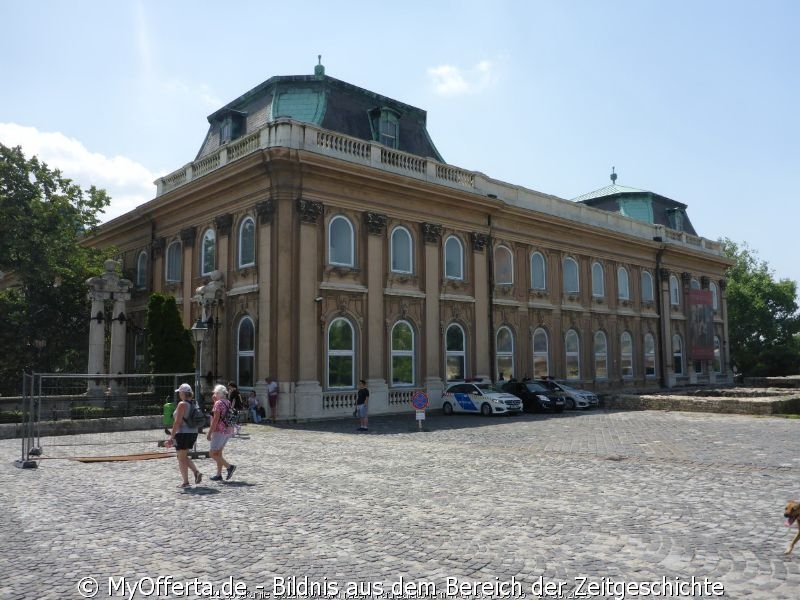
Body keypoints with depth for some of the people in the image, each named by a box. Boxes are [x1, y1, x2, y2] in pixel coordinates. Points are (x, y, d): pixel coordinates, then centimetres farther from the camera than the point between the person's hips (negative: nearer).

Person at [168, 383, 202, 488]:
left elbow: (178, 422, -19)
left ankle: (186, 482, 6)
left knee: (181, 458, 4)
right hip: (193, 432, 8)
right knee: (184, 456, 20)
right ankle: (196, 472, 4)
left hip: (183, 433, -8)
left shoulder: (182, 404, -15)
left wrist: (171, 437, -16)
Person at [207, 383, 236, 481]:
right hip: (229, 430, 9)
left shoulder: (218, 403, -13)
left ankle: (229, 466, -14)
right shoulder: (228, 402, 12)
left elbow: (215, 419, -19)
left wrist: (209, 433, -16)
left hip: (220, 430, -9)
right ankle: (219, 475, 17)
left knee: (212, 453, -4)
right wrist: (214, 400, 18)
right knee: (218, 453, 16)